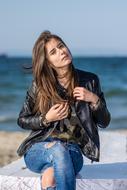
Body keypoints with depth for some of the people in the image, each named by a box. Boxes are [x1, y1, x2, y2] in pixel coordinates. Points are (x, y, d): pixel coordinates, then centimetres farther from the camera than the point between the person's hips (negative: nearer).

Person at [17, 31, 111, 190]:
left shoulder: (89, 81, 3)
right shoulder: (39, 85, -1)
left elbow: (104, 122, 7)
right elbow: (22, 120, 9)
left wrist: (94, 100, -11)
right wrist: (46, 119, -9)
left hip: (73, 149, 0)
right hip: (38, 149, 0)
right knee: (58, 150, -39)